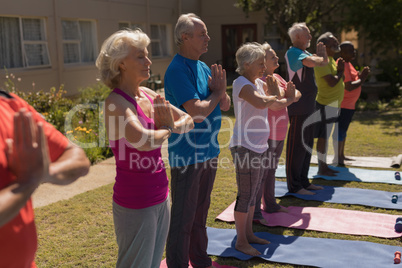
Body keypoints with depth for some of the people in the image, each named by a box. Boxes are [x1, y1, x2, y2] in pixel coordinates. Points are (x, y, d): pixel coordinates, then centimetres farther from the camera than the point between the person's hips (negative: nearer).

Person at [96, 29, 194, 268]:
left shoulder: (148, 95, 5)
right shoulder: (116, 102, -18)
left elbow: (189, 121, 11)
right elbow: (144, 141, -33)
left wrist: (173, 126, -12)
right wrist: (167, 128, -12)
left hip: (161, 196, 7)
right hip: (135, 203, -7)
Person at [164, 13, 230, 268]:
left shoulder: (204, 68, 10)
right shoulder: (178, 70, -17)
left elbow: (226, 105, 11)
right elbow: (197, 112, -24)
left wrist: (220, 90, -10)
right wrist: (217, 92, -8)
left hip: (209, 151, 9)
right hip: (187, 154, -8)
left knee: (200, 213, 20)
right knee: (183, 218, 3)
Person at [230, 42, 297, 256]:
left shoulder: (259, 83, 11)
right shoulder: (241, 83, -15)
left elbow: (276, 105, 14)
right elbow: (261, 103, -32)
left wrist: (289, 98, -6)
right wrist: (274, 96, -12)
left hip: (260, 146, 9)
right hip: (245, 146, -9)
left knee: (253, 192, 16)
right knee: (246, 195, -1)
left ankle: (248, 234, 29)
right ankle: (241, 241, 11)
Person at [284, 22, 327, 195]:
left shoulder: (304, 52, 18)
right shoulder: (293, 53, -13)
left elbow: (324, 62, 22)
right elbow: (311, 62, -28)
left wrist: (321, 54, 4)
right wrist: (320, 57, -9)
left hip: (308, 106, 10)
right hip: (298, 107, -10)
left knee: (307, 145, 14)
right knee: (297, 146, -5)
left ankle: (303, 182, 24)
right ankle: (294, 185, 3)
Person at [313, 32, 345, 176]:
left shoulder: (331, 60, 16)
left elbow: (339, 80, 21)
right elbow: (332, 82, -24)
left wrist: (340, 70, 3)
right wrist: (340, 71, -7)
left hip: (333, 103, 10)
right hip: (326, 104, -10)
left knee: (325, 136, 14)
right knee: (323, 136, -4)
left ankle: (324, 166, 21)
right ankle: (322, 168, 2)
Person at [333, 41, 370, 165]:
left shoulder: (347, 63, 13)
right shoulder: (342, 65, -21)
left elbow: (353, 78, 21)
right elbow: (349, 87, -26)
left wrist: (361, 74, 4)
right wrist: (362, 79, -14)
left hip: (349, 104, 11)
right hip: (343, 105, -11)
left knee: (343, 130, 18)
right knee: (340, 131, -5)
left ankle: (341, 155, 29)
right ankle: (337, 159, 2)